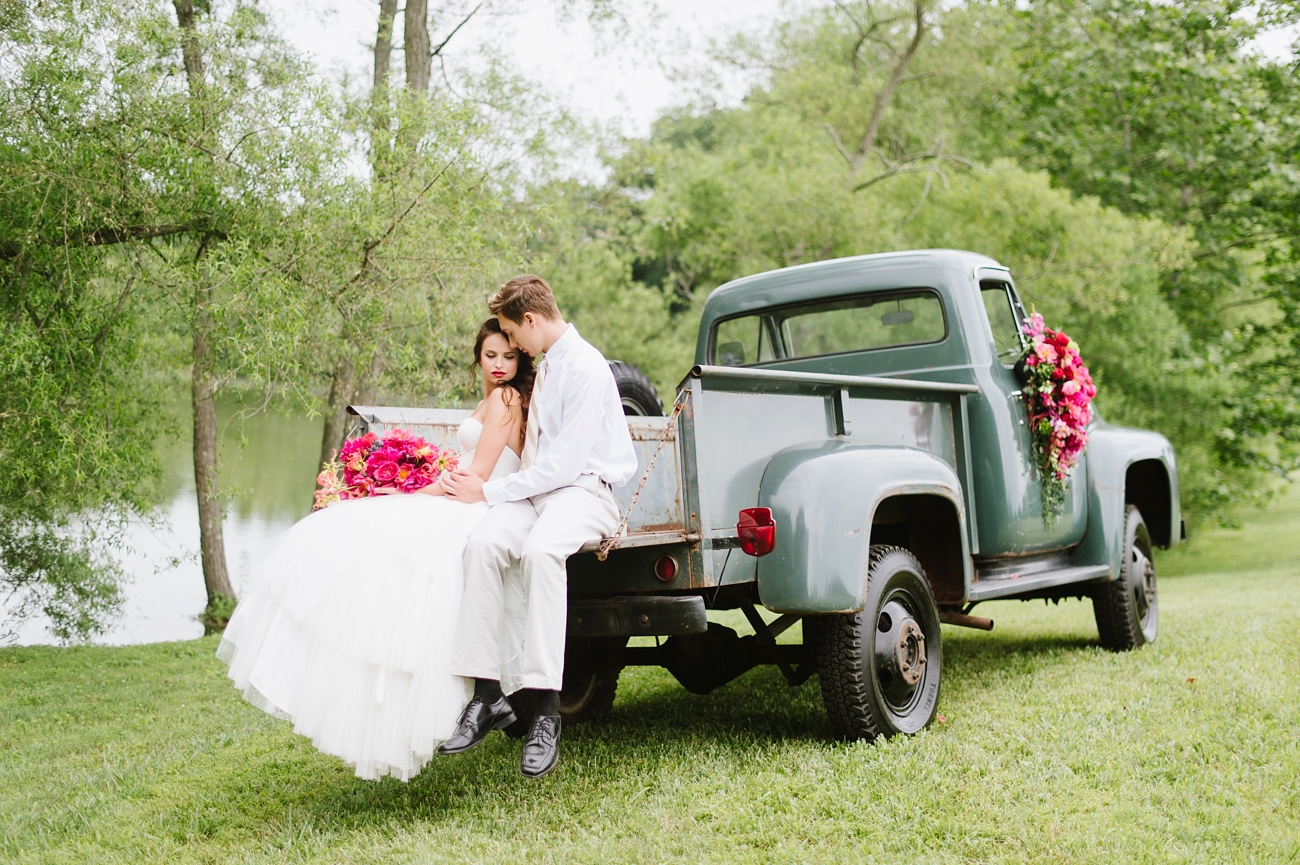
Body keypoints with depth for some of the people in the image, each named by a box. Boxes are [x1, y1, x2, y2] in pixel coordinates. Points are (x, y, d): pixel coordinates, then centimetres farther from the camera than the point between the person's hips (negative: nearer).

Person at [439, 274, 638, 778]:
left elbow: (566, 461, -18)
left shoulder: (585, 368, -11)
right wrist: (483, 485, 23)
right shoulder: (546, 364, 19)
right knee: (484, 541, -25)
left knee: (540, 548, -39)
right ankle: (487, 695, -26)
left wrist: (490, 491, -13)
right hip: (540, 487, 7)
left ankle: (546, 711, -38)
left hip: (586, 488, -7)